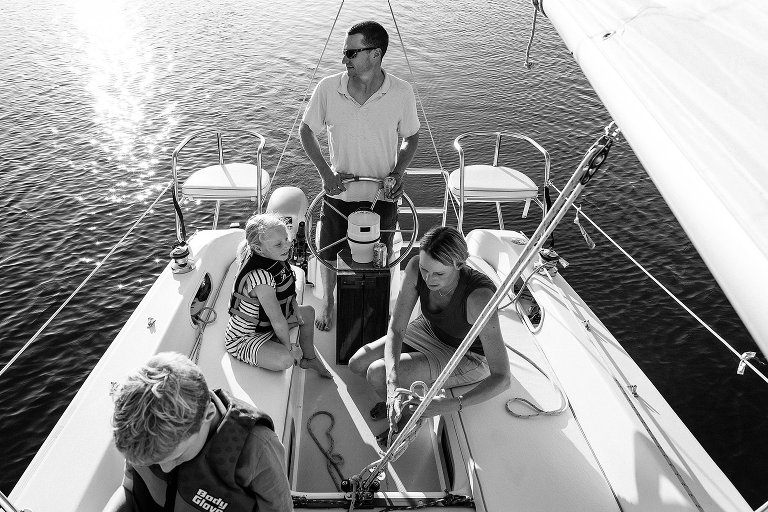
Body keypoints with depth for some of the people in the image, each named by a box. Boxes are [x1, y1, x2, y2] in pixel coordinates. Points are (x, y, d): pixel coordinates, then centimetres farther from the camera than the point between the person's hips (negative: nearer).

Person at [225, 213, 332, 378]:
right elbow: (278, 320, -28)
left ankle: (309, 359, 36)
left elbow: (288, 290, 12)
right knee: (285, 360, -33)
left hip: (266, 324, 10)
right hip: (244, 339, -10)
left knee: (308, 312, 19)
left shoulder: (276, 257, -10)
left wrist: (295, 307, 2)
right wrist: (289, 347, -15)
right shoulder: (260, 277, -38)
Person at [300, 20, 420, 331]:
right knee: (329, 255, 16)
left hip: (382, 195, -1)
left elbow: (411, 138, 2)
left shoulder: (402, 93, -14)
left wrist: (398, 172, -15)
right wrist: (325, 171, -11)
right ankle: (328, 300, 47)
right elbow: (306, 130, 1)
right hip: (339, 192, 1)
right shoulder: (328, 88, -13)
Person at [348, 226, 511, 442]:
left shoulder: (479, 297, -40)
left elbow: (501, 378, -38)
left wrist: (451, 405, -50)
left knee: (376, 373, -18)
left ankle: (411, 415, 12)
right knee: (357, 364, -1)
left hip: (467, 358, -5)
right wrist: (393, 384, -38)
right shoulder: (415, 267, -27)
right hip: (428, 330, 5)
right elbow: (395, 329, -23)